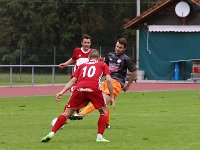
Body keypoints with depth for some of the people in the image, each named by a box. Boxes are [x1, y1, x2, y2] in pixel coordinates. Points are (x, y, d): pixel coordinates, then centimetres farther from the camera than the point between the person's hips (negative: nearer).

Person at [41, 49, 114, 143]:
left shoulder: (82, 66, 32)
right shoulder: (102, 64, 26)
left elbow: (72, 81, 20)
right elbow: (108, 80, 12)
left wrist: (62, 92, 14)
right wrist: (112, 97, 15)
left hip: (79, 88, 2)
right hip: (94, 89, -2)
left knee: (67, 113, 10)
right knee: (104, 111, 20)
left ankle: (51, 133, -1)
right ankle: (99, 136, 8)